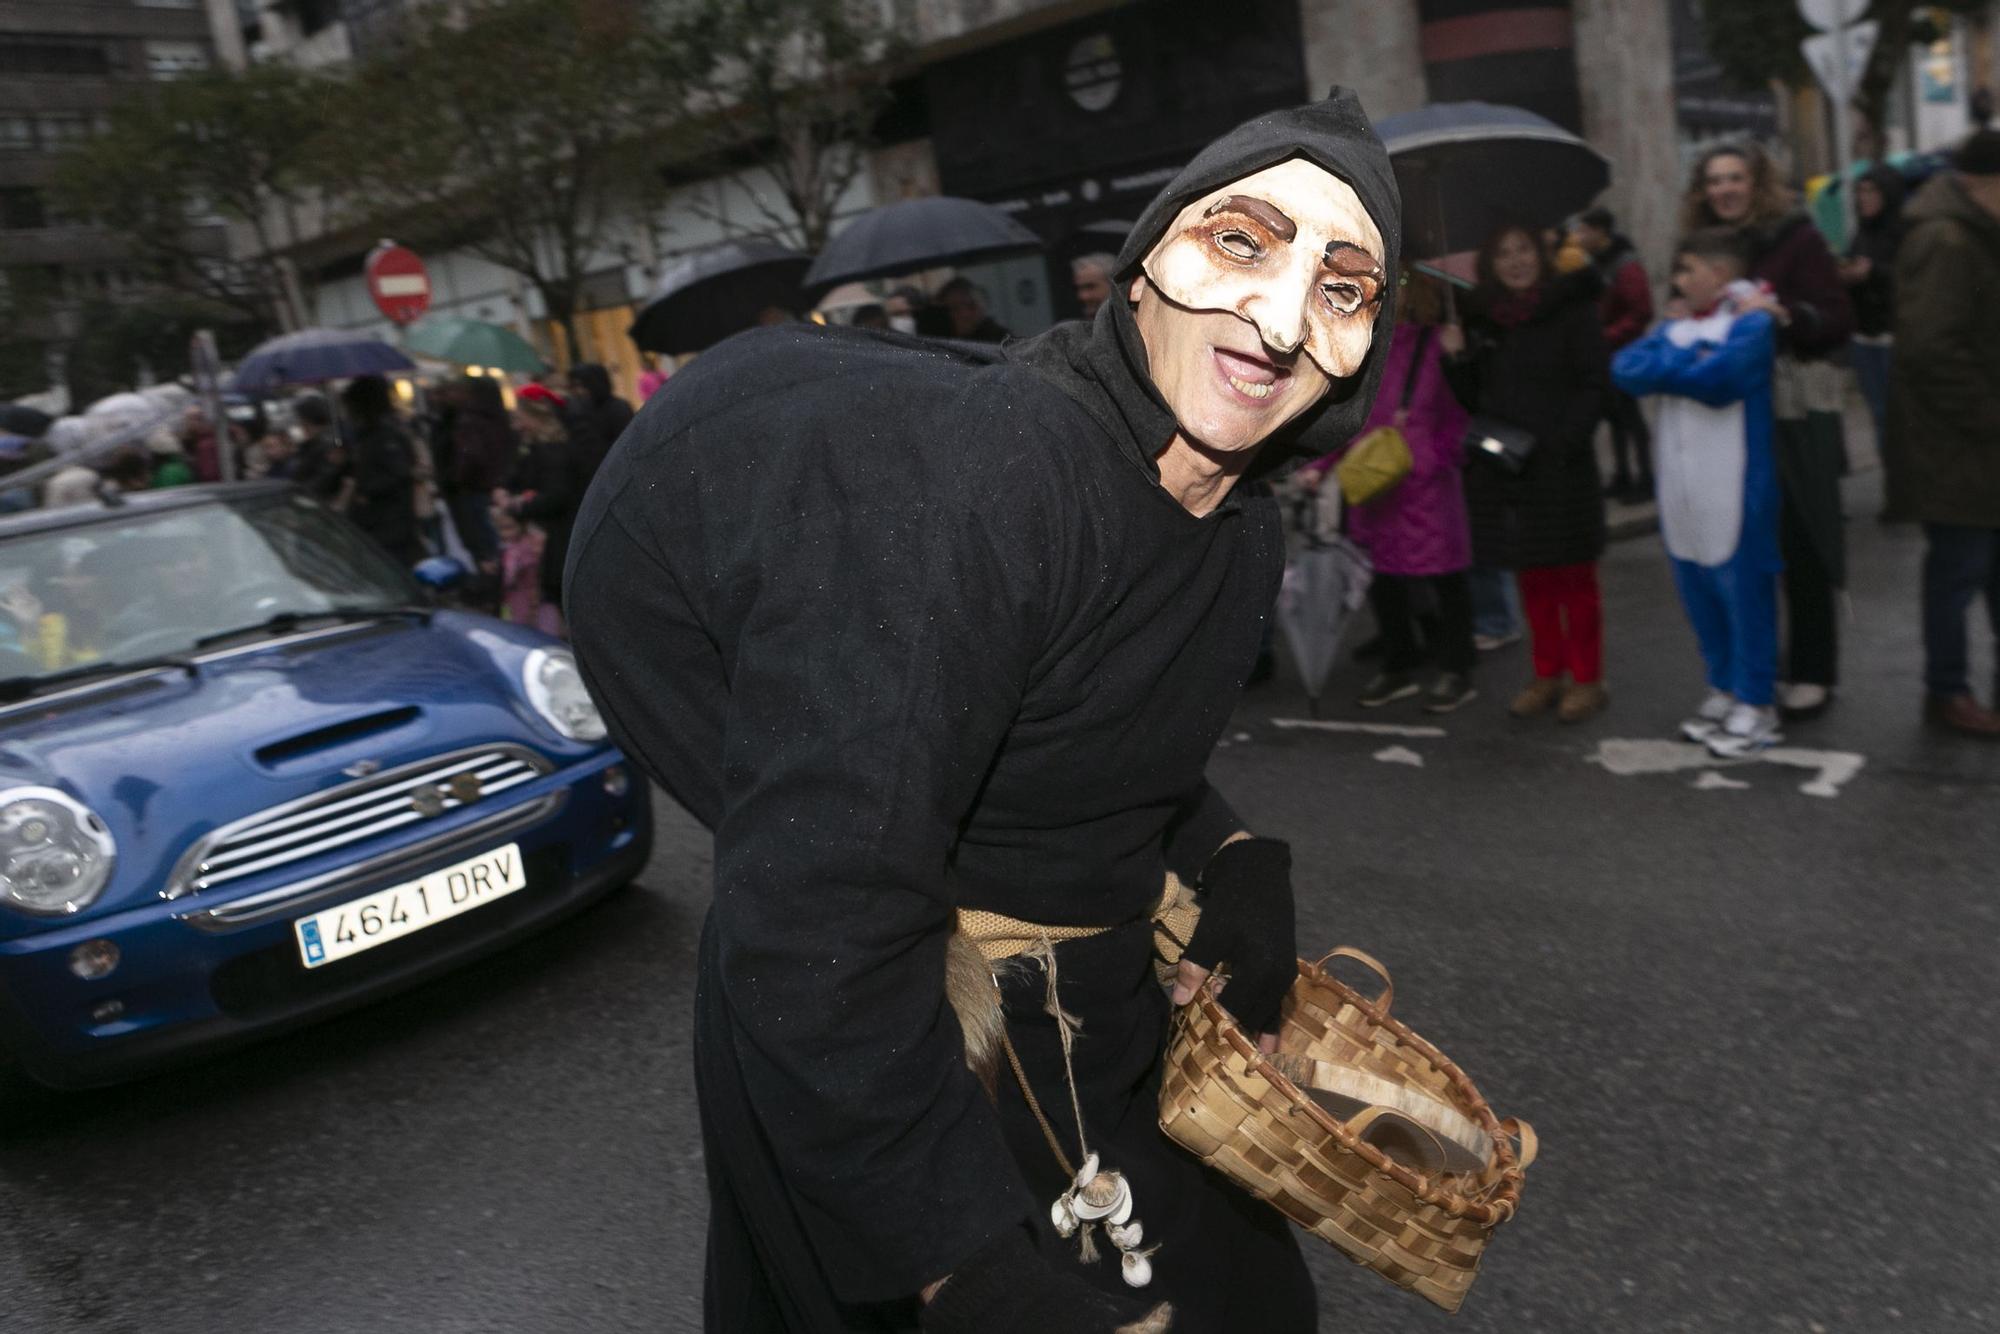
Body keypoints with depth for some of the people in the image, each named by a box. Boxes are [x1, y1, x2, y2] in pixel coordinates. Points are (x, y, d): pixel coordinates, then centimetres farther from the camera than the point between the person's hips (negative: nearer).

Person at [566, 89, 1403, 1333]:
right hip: (875, 1074, -8)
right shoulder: (971, 476, -31)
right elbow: (816, 944, -34)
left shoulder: (1244, 540, -1)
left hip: (1102, 1030, 9)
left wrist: (1238, 859, -2)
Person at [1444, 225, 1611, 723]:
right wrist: (1456, 359, -3)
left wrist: (1563, 441, -18)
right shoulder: (1481, 319, 10)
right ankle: (1547, 675, 23)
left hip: (1562, 466, -4)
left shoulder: (1571, 310, -3)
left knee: (1574, 577, 3)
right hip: (1502, 467, 5)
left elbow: (1595, 384, -7)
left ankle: (1587, 678, 13)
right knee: (1532, 578, 12)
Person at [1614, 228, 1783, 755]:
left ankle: (1756, 705, 12)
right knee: (1698, 594, 14)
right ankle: (1724, 689, 30)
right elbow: (1626, 370, -3)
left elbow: (1717, 378, -24)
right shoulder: (1676, 328, 13)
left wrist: (1670, 366, -8)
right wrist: (1694, 360, -11)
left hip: (1735, 492, -7)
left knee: (1744, 593, 1)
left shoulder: (1752, 322, -7)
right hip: (1682, 494, 7)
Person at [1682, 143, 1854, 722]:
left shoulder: (1795, 238, -5)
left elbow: (1839, 321, -10)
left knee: (1803, 546, 1)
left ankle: (1812, 675, 11)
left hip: (1795, 416, -4)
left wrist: (1785, 314, -27)